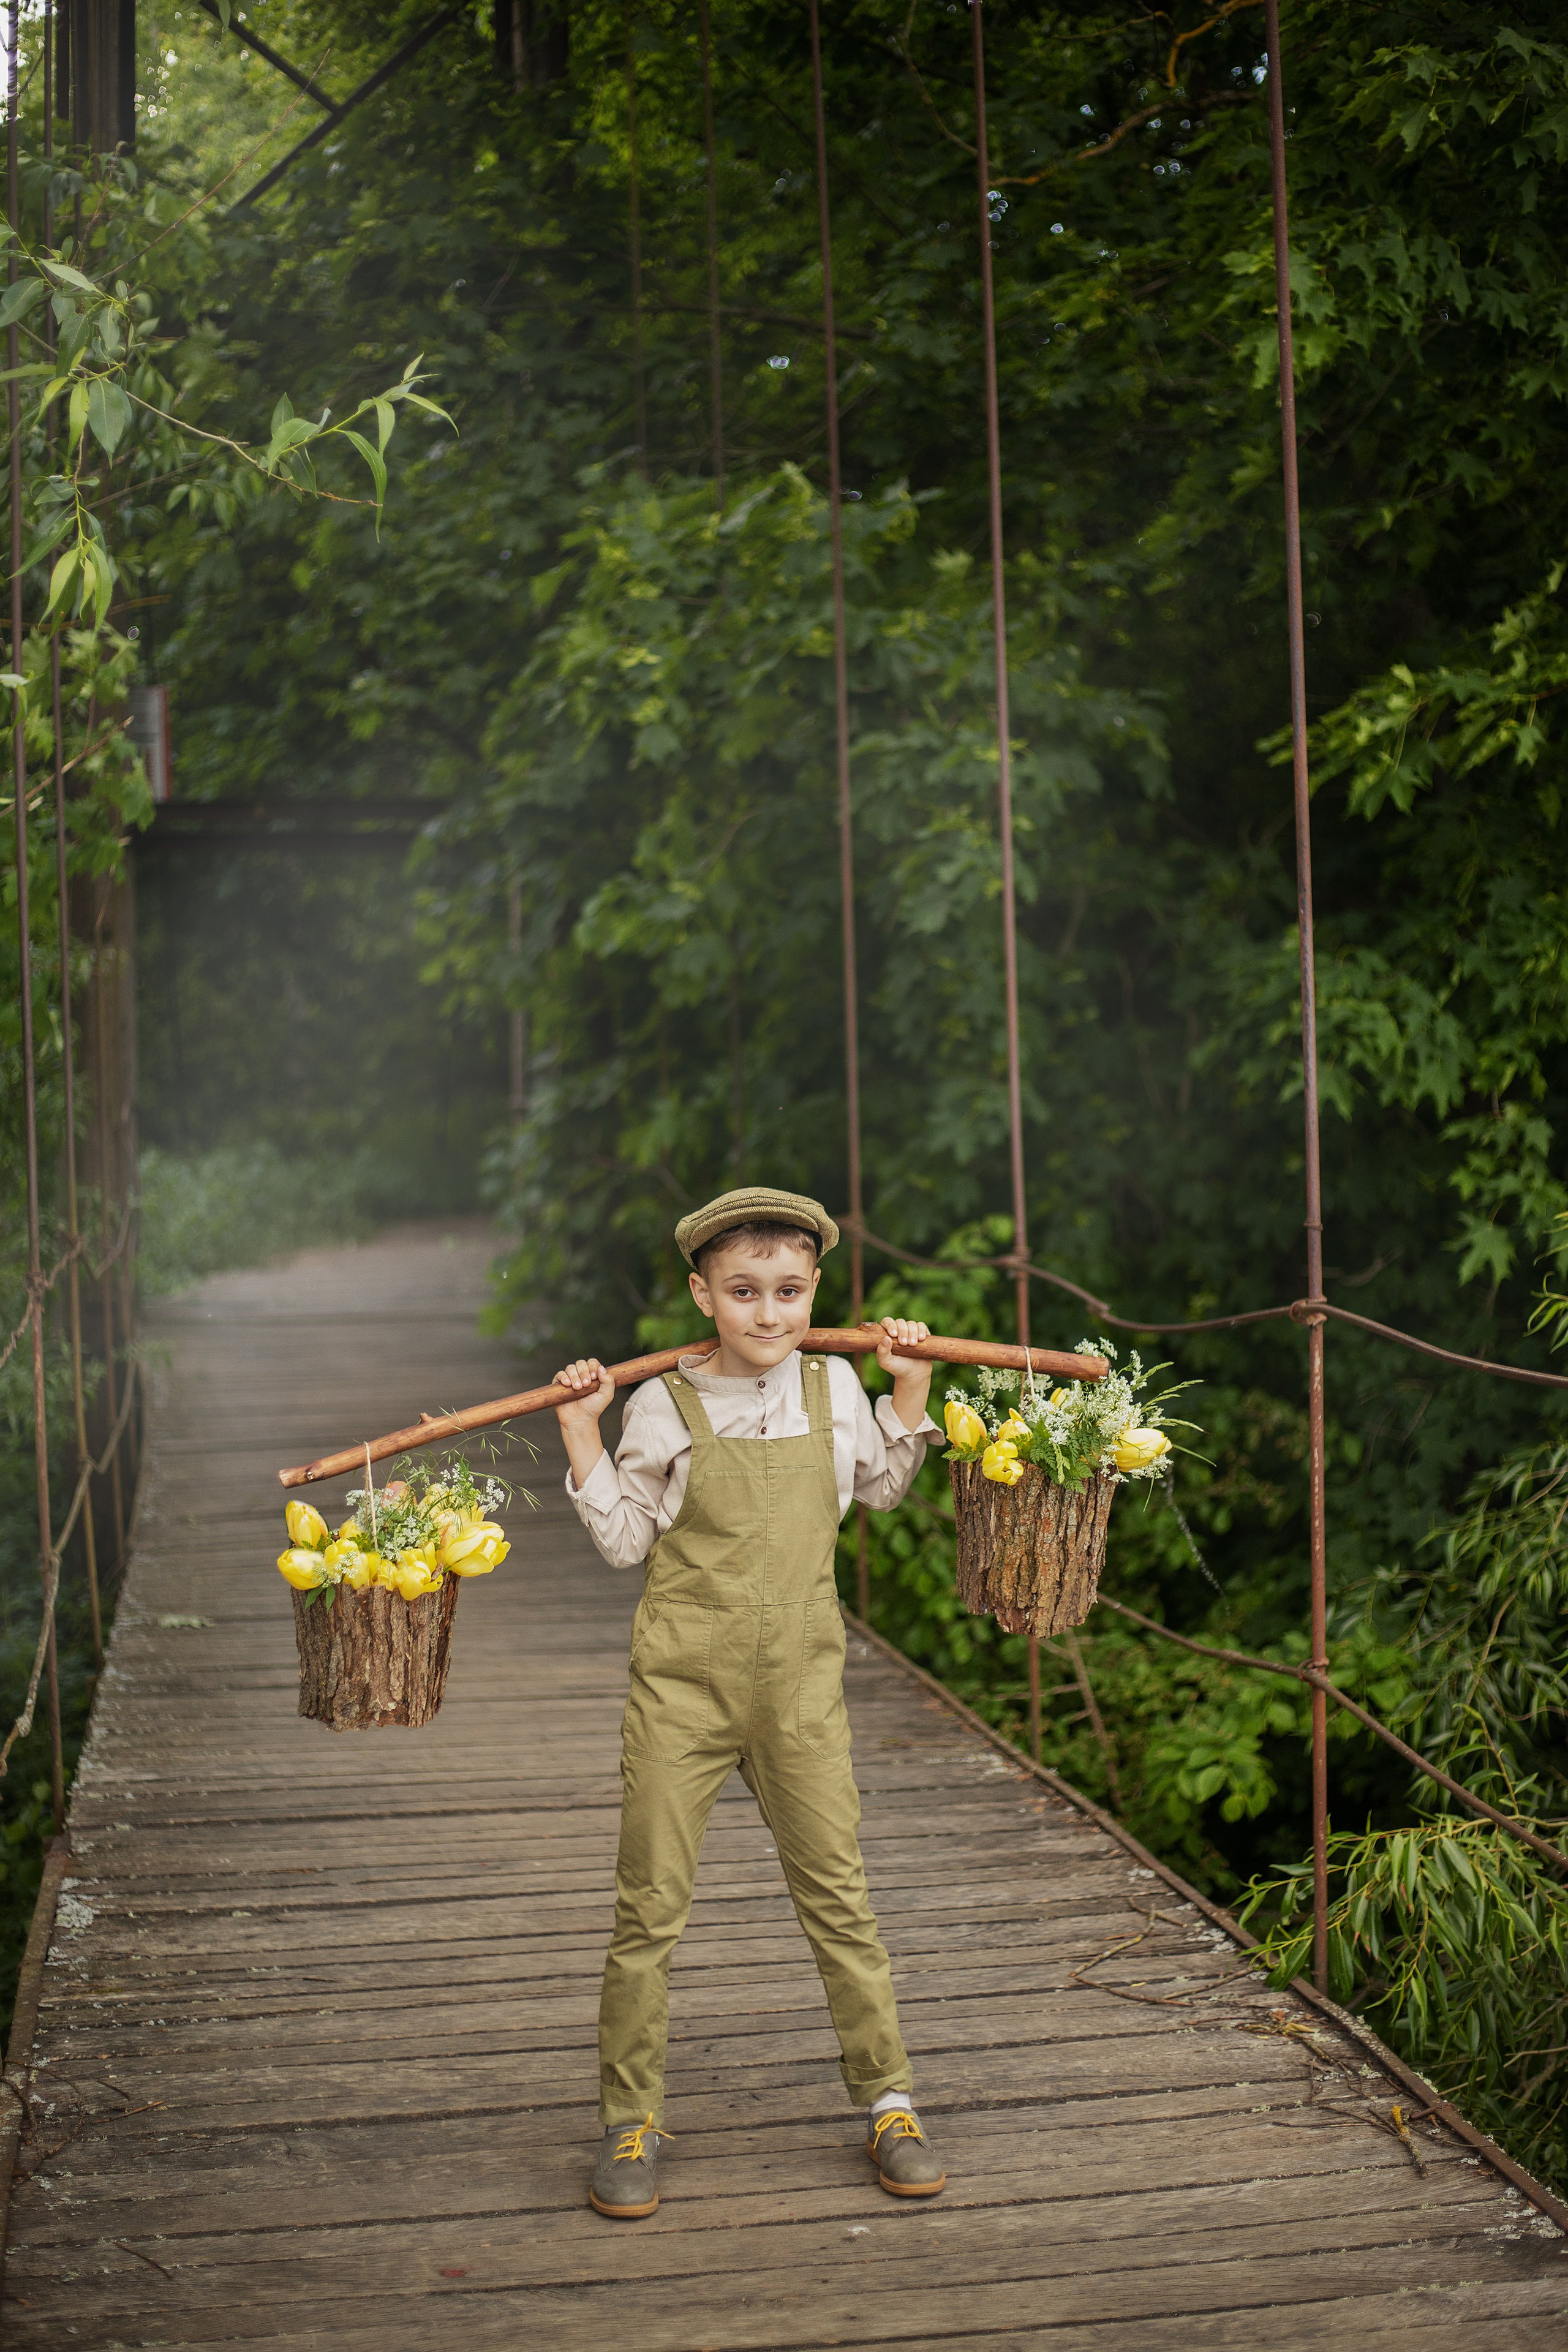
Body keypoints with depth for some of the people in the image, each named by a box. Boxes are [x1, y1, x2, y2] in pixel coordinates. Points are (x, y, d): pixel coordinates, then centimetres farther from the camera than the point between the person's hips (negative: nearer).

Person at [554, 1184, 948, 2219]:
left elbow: (880, 1490, 20)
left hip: (801, 1678, 2)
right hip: (684, 1677, -2)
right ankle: (631, 2121, 16)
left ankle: (890, 2101, 20)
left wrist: (909, 1389, 11)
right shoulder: (663, 1406, -5)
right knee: (651, 1903, 3)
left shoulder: (835, 1388, 3)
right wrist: (582, 1435, -8)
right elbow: (627, 1540, 0)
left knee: (837, 1893, 6)